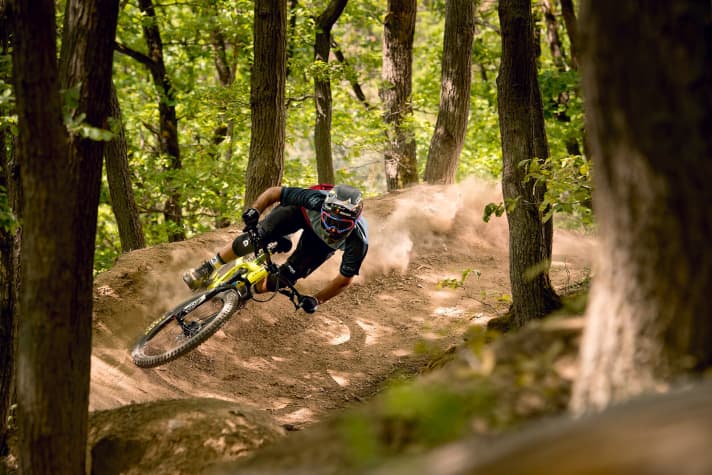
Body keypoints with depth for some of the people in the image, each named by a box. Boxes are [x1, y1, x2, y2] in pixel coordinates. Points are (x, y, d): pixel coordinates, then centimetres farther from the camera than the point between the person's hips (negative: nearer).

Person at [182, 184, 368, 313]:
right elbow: (274, 192, -29)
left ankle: (249, 290, 16)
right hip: (302, 212, -1)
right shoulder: (317, 200, -43)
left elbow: (344, 280, -26)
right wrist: (254, 210, -44)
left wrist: (316, 300, -32)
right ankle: (208, 268, -4)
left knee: (288, 276, -14)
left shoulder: (358, 242, -41)